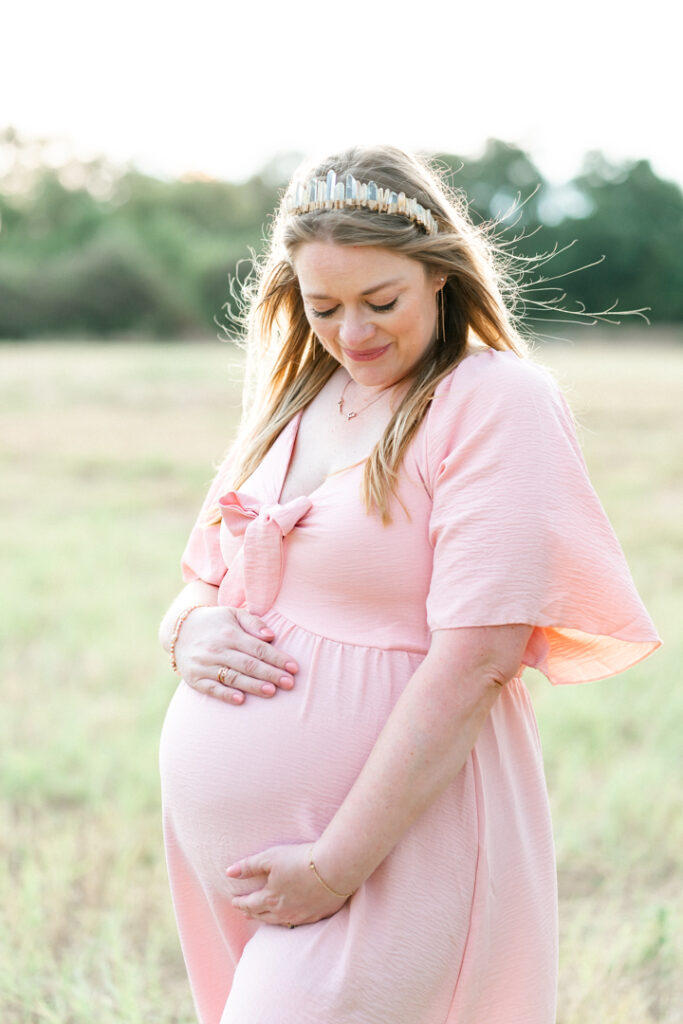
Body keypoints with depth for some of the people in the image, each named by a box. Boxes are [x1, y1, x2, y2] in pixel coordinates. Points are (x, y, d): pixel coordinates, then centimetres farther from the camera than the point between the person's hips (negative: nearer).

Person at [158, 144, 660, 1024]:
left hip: (394, 843, -7)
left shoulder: (499, 403, -10)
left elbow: (474, 660, -18)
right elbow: (206, 577, 19)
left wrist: (338, 866, -19)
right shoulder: (292, 397, 12)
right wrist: (189, 631, -6)